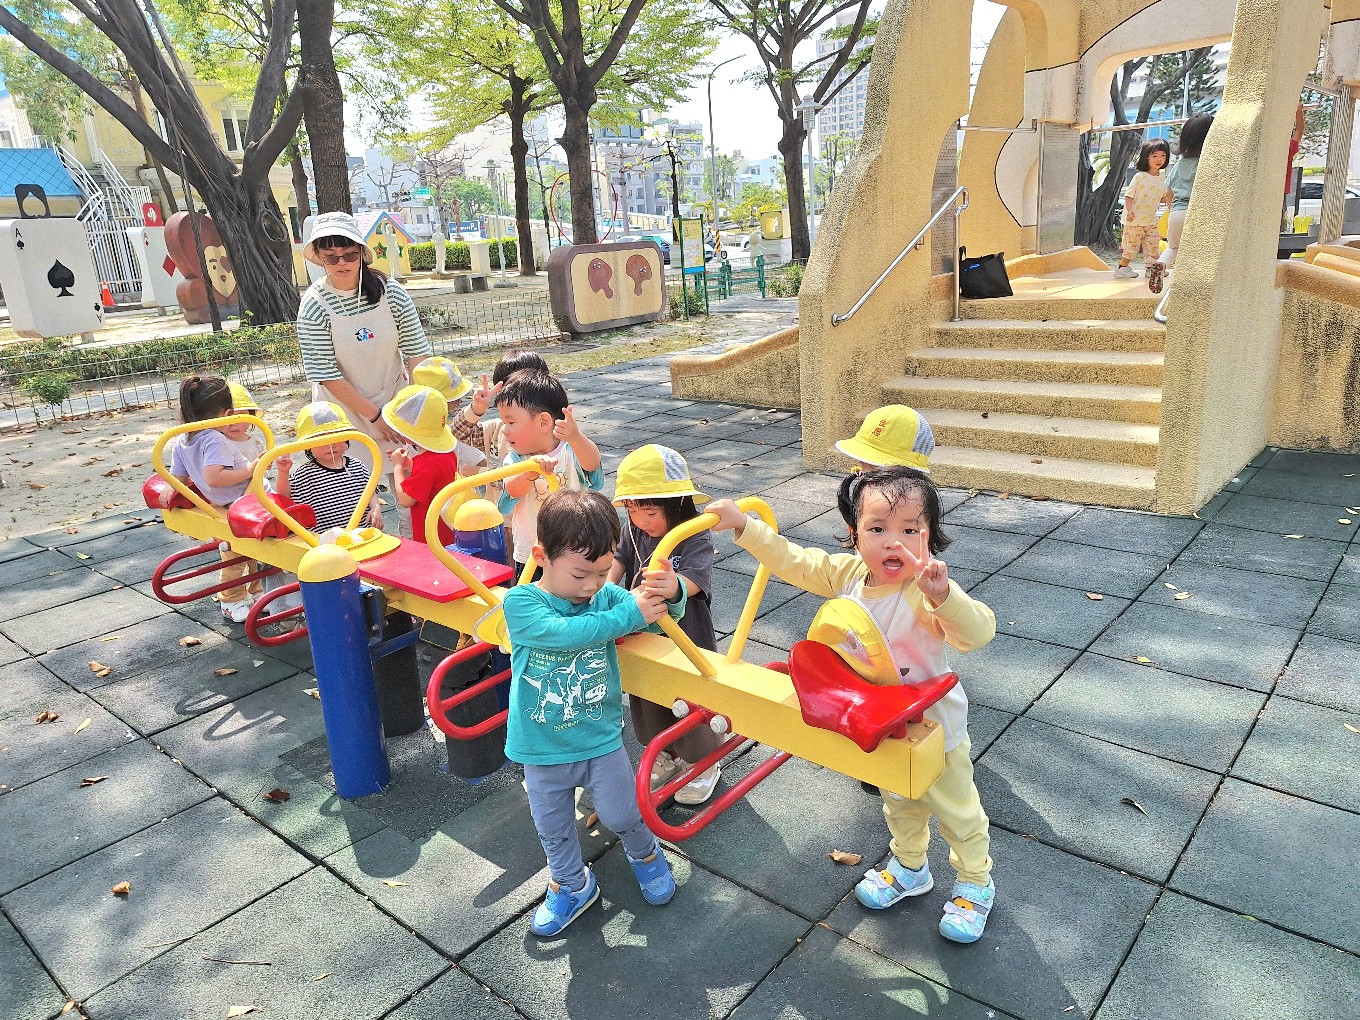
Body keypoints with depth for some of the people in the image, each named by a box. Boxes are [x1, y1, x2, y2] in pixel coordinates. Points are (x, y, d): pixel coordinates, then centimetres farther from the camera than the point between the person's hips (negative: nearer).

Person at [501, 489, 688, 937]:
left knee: (621, 814, 17)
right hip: (542, 749, 0)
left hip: (602, 740, 1)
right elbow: (562, 632, -37)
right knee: (554, 830, 19)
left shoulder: (607, 596, -11)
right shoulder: (520, 602, -20)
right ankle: (572, 884, 47)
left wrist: (671, 593, -35)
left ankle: (645, 853, 49)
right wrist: (629, 613, -38)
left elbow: (660, 614, -11)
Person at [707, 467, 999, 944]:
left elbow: (978, 632, -45)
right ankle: (910, 868, 55)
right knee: (898, 803, 30)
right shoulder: (848, 572, -14)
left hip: (933, 726, -5)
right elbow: (792, 561, -5)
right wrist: (742, 525, -9)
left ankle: (975, 883, 45)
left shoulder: (927, 588, -33)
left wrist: (942, 596, -63)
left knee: (956, 810, 19)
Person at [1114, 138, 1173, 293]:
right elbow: (1129, 195, -13)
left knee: (1154, 244, 8)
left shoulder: (1162, 180, 8)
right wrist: (1130, 210, -24)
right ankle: (1122, 268, 13)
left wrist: (1169, 199, -2)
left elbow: (1163, 197, 18)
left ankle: (1152, 268, 17)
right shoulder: (1139, 177, -11)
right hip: (1134, 220, -6)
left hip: (1151, 220, 6)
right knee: (1131, 245, 1)